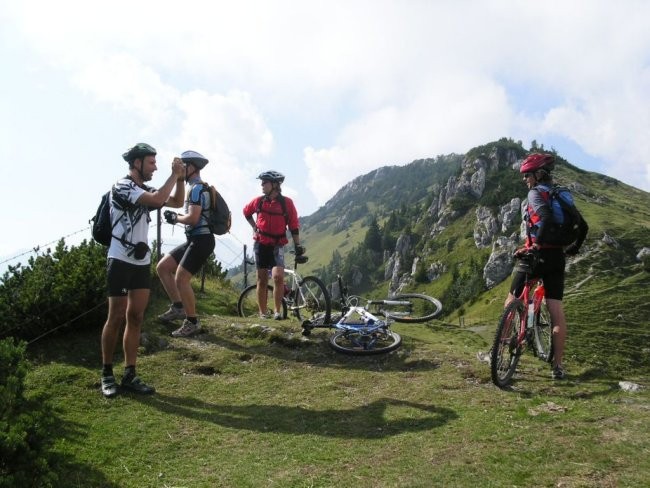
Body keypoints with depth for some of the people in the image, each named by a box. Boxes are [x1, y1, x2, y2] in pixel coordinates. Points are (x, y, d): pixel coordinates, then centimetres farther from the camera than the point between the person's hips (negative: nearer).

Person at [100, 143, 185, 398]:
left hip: (142, 262, 8)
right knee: (116, 318, -1)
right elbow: (158, 200, -26)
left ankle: (129, 375, 12)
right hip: (121, 261, -8)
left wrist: (180, 178, 2)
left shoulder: (145, 190, 13)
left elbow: (177, 201, 16)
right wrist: (174, 174, -14)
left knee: (136, 318, 7)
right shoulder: (122, 186, -12)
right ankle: (107, 374, 13)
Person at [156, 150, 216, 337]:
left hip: (201, 240, -10)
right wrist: (177, 216, 10)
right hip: (194, 240, 10)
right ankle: (178, 307, 14)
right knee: (162, 267, 9)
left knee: (181, 279, -12)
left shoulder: (197, 188, -14)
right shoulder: (198, 188, 18)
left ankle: (192, 322, 1)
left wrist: (175, 218, -6)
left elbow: (193, 218, -23)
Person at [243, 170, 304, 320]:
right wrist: (254, 227, 12)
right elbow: (246, 212, 20)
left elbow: (294, 226, -2)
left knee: (278, 276, -19)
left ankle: (278, 311, -6)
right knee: (262, 279, 7)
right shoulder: (259, 201, -1)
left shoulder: (287, 202, -7)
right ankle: (263, 313, 16)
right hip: (261, 244, 3)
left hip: (277, 245, -2)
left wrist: (297, 245, -3)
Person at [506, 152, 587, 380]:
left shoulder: (536, 192, -5)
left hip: (537, 255, -6)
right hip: (557, 257, 6)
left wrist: (536, 244, -23)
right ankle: (558, 366, 2)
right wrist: (573, 249, 24)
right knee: (557, 311, 2)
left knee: (512, 301, 9)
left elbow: (546, 217, -25)